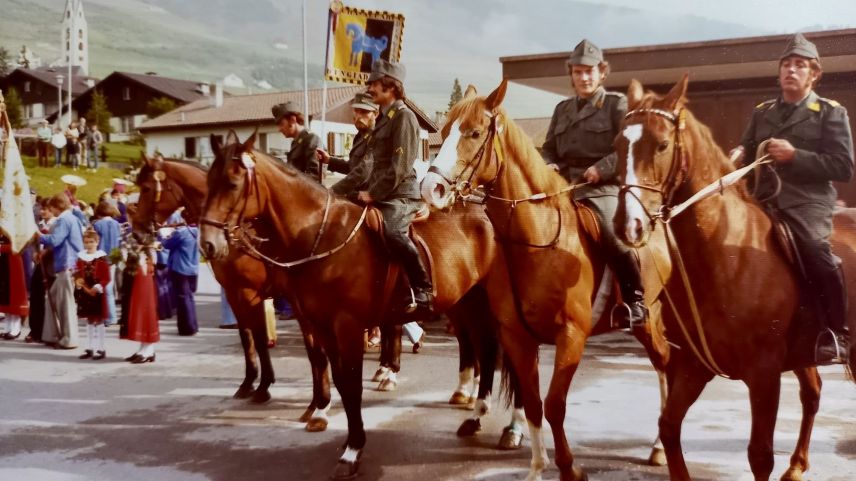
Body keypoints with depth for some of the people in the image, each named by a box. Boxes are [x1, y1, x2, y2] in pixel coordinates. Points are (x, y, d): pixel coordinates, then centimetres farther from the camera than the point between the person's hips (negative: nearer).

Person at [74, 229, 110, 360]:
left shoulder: (102, 258, -8)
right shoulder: (81, 258, 7)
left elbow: (106, 278, -10)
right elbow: (77, 274, 12)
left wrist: (98, 287, -21)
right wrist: (77, 281, -9)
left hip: (97, 294, -5)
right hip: (84, 294, 5)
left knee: (98, 321, -1)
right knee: (89, 321, 13)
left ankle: (101, 349, 4)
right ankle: (89, 348, 19)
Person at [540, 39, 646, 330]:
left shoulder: (617, 104, 5)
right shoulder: (562, 109, 20)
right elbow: (548, 149, 22)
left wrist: (603, 167, -18)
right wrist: (548, 165, 0)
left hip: (603, 187, -6)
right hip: (564, 186, 6)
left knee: (612, 233, -30)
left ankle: (634, 301, -17)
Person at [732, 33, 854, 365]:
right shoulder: (762, 112, 18)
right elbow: (747, 152, 24)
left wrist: (795, 155, -14)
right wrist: (739, 155, -2)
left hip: (807, 203, -5)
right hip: (766, 202, 5)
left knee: (814, 249, -31)